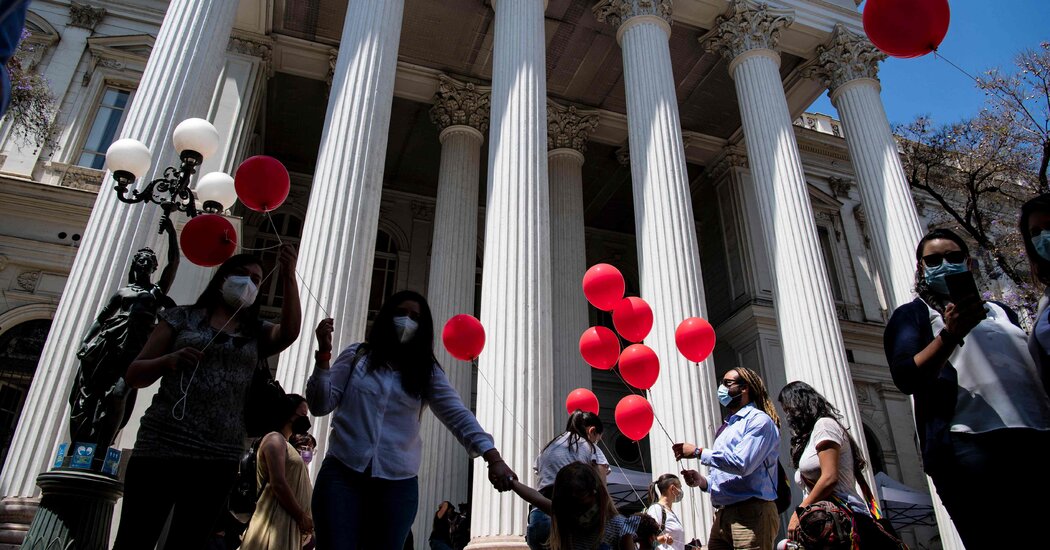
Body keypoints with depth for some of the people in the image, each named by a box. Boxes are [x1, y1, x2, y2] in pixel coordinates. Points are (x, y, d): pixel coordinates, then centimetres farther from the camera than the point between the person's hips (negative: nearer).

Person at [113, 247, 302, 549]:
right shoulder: (182, 317, 7)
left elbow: (290, 332, -10)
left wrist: (289, 278, -18)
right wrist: (168, 360, -14)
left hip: (219, 460, 2)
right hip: (162, 448, -2)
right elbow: (134, 375, 6)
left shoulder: (257, 334, 12)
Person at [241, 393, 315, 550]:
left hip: (288, 520, 9)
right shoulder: (275, 439, -7)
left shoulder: (285, 444, 23)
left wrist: (304, 518, 11)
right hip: (277, 519, -9)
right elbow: (278, 484, -18)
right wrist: (302, 517, -14)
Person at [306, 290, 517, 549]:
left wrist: (494, 459, -20)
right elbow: (320, 406, 2)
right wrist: (323, 354, -11)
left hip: (398, 484, 1)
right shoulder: (356, 356, 7)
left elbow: (459, 417, -5)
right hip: (342, 473, -1)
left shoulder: (427, 372, 7)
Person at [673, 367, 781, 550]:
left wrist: (698, 452, -11)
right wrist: (703, 482, 6)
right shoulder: (726, 427, 23)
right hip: (721, 516, 8)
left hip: (750, 514, -7)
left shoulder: (759, 420, -3)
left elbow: (742, 463, -19)